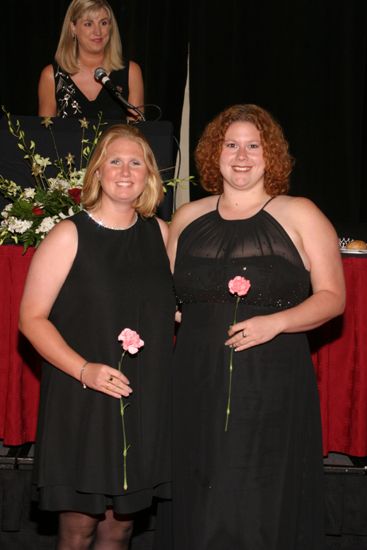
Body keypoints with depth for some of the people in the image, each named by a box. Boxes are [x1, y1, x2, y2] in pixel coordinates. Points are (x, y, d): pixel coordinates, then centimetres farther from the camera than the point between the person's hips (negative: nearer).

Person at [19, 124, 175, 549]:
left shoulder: (159, 233, 8)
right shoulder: (69, 235, -6)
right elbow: (31, 317, -9)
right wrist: (83, 370, -20)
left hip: (145, 402, 4)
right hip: (81, 403, -4)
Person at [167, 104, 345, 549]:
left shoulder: (299, 216, 1)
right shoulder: (187, 219, 11)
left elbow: (332, 296, -3)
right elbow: (167, 296, 21)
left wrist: (275, 322, -17)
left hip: (273, 391, -3)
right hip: (199, 387, 3)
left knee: (263, 508, 0)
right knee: (201, 509, 9)